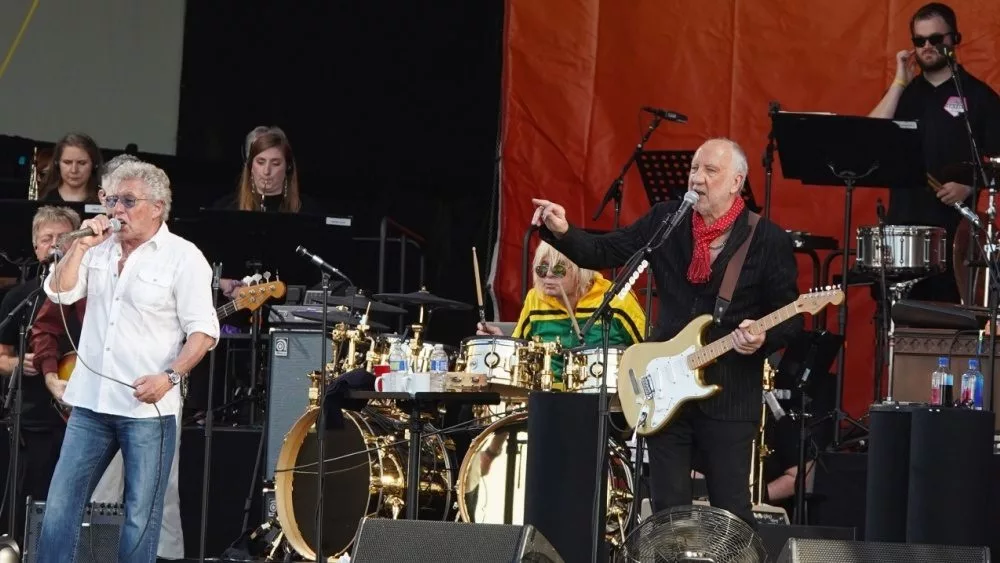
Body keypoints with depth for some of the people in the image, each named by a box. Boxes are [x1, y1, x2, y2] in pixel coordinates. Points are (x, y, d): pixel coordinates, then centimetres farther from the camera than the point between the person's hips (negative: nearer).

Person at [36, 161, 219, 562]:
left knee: (141, 517, 1)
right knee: (60, 506, 4)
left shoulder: (183, 257, -6)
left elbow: (203, 330, -8)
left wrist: (170, 376, -20)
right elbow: (59, 292, 3)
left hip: (147, 407, -5)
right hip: (90, 402, 5)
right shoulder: (100, 250, 10)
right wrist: (81, 245, -7)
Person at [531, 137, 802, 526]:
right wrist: (562, 232, -13)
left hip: (729, 395, -3)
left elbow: (790, 316, -2)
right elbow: (603, 252, 5)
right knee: (667, 511, 8)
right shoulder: (665, 221, 4)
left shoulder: (769, 241, -5)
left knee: (732, 514, -1)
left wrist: (763, 337, -23)